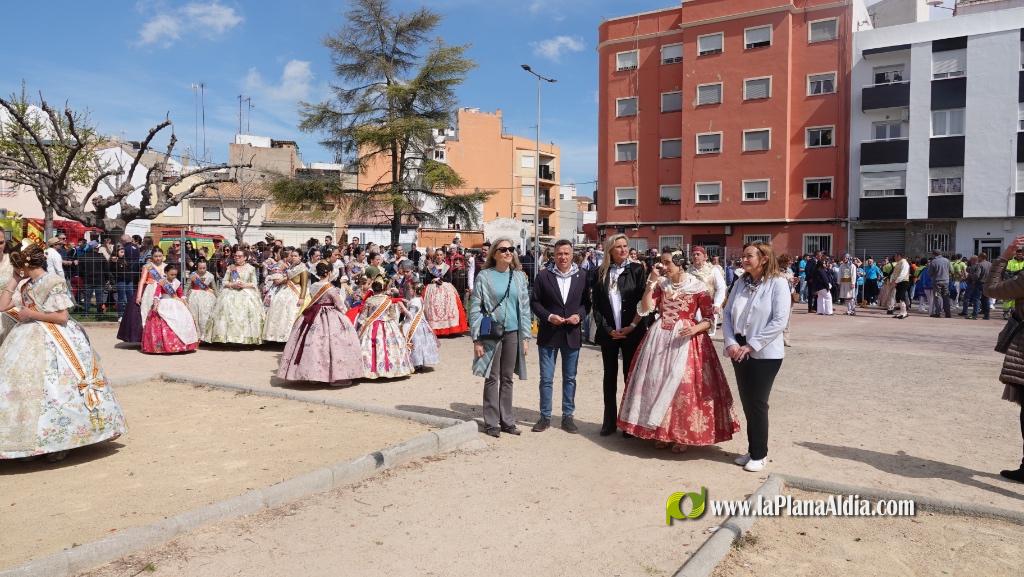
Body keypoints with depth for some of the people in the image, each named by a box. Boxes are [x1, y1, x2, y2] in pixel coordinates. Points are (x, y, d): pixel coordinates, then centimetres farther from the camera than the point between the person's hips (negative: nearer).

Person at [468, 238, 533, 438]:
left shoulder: (520, 276, 7)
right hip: (491, 333, -3)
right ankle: (491, 423, 12)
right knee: (492, 378, 3)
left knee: (507, 379, 10)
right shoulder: (484, 276, -3)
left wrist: (526, 337, 4)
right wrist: (476, 339, -8)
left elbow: (525, 308, 9)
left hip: (513, 333, 3)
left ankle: (507, 420, 20)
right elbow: (475, 309, -4)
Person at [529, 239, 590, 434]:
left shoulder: (582, 276, 1)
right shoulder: (543, 276, -3)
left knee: (570, 378, 11)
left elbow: (586, 302, 5)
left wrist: (579, 315, -13)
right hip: (548, 334, -1)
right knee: (546, 378, 5)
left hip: (572, 334, 1)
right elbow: (534, 301, -1)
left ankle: (567, 416, 22)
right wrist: (549, 316, -14)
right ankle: (545, 417, 16)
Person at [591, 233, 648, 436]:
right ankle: (609, 421, 16)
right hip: (608, 333, 2)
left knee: (630, 375, 3)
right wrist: (607, 329, -5)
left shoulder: (636, 269, -1)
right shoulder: (601, 272, 5)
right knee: (610, 376, 8)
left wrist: (632, 326, -9)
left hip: (632, 331, -2)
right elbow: (596, 304, 3)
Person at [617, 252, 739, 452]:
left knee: (683, 384, -4)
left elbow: (709, 319, -4)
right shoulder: (661, 284, 5)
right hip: (659, 338, 4)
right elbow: (645, 309, -4)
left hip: (686, 339, -4)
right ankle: (661, 430, 20)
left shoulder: (699, 287, -7)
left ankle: (683, 435, 11)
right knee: (656, 381, 6)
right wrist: (651, 282, -9)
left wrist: (694, 329, -22)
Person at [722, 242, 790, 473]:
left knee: (758, 403, 1)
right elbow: (727, 314, 7)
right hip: (739, 351, 5)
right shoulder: (741, 283, 7)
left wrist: (751, 346, -17)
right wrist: (730, 342, -9)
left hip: (764, 354, -5)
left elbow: (779, 321, -16)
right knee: (746, 402, 11)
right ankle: (753, 450, 25)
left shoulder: (777, 283, -9)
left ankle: (760, 454, 17)